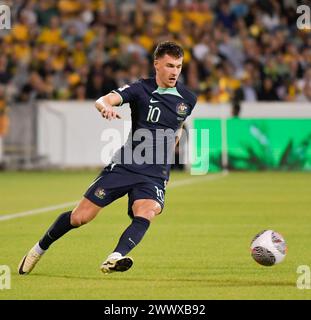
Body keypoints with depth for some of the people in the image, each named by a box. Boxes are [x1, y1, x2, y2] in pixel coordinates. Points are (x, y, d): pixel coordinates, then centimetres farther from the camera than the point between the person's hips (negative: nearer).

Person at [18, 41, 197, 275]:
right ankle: (40, 249, 24)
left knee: (145, 213, -31)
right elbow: (103, 100, -23)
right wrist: (106, 107, -46)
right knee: (80, 217, -1)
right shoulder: (141, 89, -6)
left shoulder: (188, 99, 4)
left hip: (154, 176, 2)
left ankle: (115, 258, -47)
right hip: (124, 166, -2)